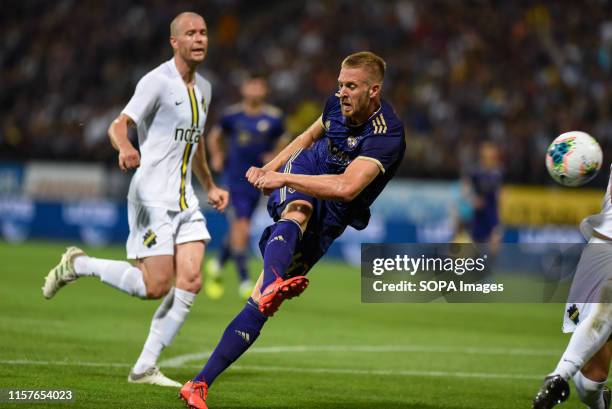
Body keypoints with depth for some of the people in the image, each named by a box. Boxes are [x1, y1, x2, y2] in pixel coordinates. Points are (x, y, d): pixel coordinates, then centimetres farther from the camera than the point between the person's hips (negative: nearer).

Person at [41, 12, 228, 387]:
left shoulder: (203, 88, 15)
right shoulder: (157, 81, -10)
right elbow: (119, 126, -19)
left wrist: (210, 186, 30)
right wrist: (125, 148, -40)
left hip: (185, 200, 7)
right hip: (152, 197, -7)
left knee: (190, 282, -6)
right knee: (156, 286, -12)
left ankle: (145, 368, 1)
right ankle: (78, 265, 10)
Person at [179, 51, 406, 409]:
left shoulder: (386, 134, -24)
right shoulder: (338, 103, -3)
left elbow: (346, 187, -37)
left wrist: (284, 178, -35)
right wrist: (269, 169, 19)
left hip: (330, 219, -4)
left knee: (260, 304, -13)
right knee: (297, 213, -37)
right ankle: (273, 284, -68)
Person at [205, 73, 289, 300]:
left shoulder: (273, 118, 0)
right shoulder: (232, 115, -1)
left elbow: (283, 143, 13)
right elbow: (215, 137, 15)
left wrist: (274, 157, -7)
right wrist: (217, 156, 0)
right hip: (235, 178, -2)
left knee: (239, 230, 10)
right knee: (241, 227, -14)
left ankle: (217, 266, 36)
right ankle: (244, 281, -9)